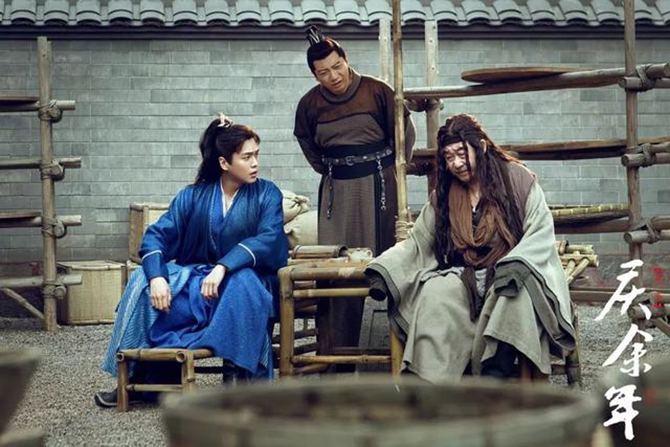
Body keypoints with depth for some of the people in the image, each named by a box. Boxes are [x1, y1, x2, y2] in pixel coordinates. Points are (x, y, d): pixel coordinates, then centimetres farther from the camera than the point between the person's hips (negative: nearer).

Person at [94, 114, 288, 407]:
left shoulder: (267, 194, 2)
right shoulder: (193, 196, 7)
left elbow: (270, 239, -14)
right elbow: (157, 236, -1)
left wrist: (224, 267, -28)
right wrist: (157, 276, -22)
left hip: (243, 278, -3)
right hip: (195, 278, 3)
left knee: (241, 283, -39)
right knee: (142, 281, -21)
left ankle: (245, 376, -28)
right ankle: (137, 377, -16)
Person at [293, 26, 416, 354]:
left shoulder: (375, 92, -7)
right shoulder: (310, 104, 2)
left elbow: (405, 131, 5)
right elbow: (305, 141, 23)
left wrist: (392, 168, 7)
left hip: (378, 185, -3)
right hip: (336, 190, 3)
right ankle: (341, 349, 6)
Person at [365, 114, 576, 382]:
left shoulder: (517, 179, 3)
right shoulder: (443, 196, 15)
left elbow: (541, 232, -4)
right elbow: (417, 244, 13)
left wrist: (516, 264, -23)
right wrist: (382, 270, -6)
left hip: (508, 274, -3)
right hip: (462, 278, 3)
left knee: (514, 294, -38)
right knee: (436, 293, -31)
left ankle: (495, 376, -43)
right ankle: (431, 386, -39)